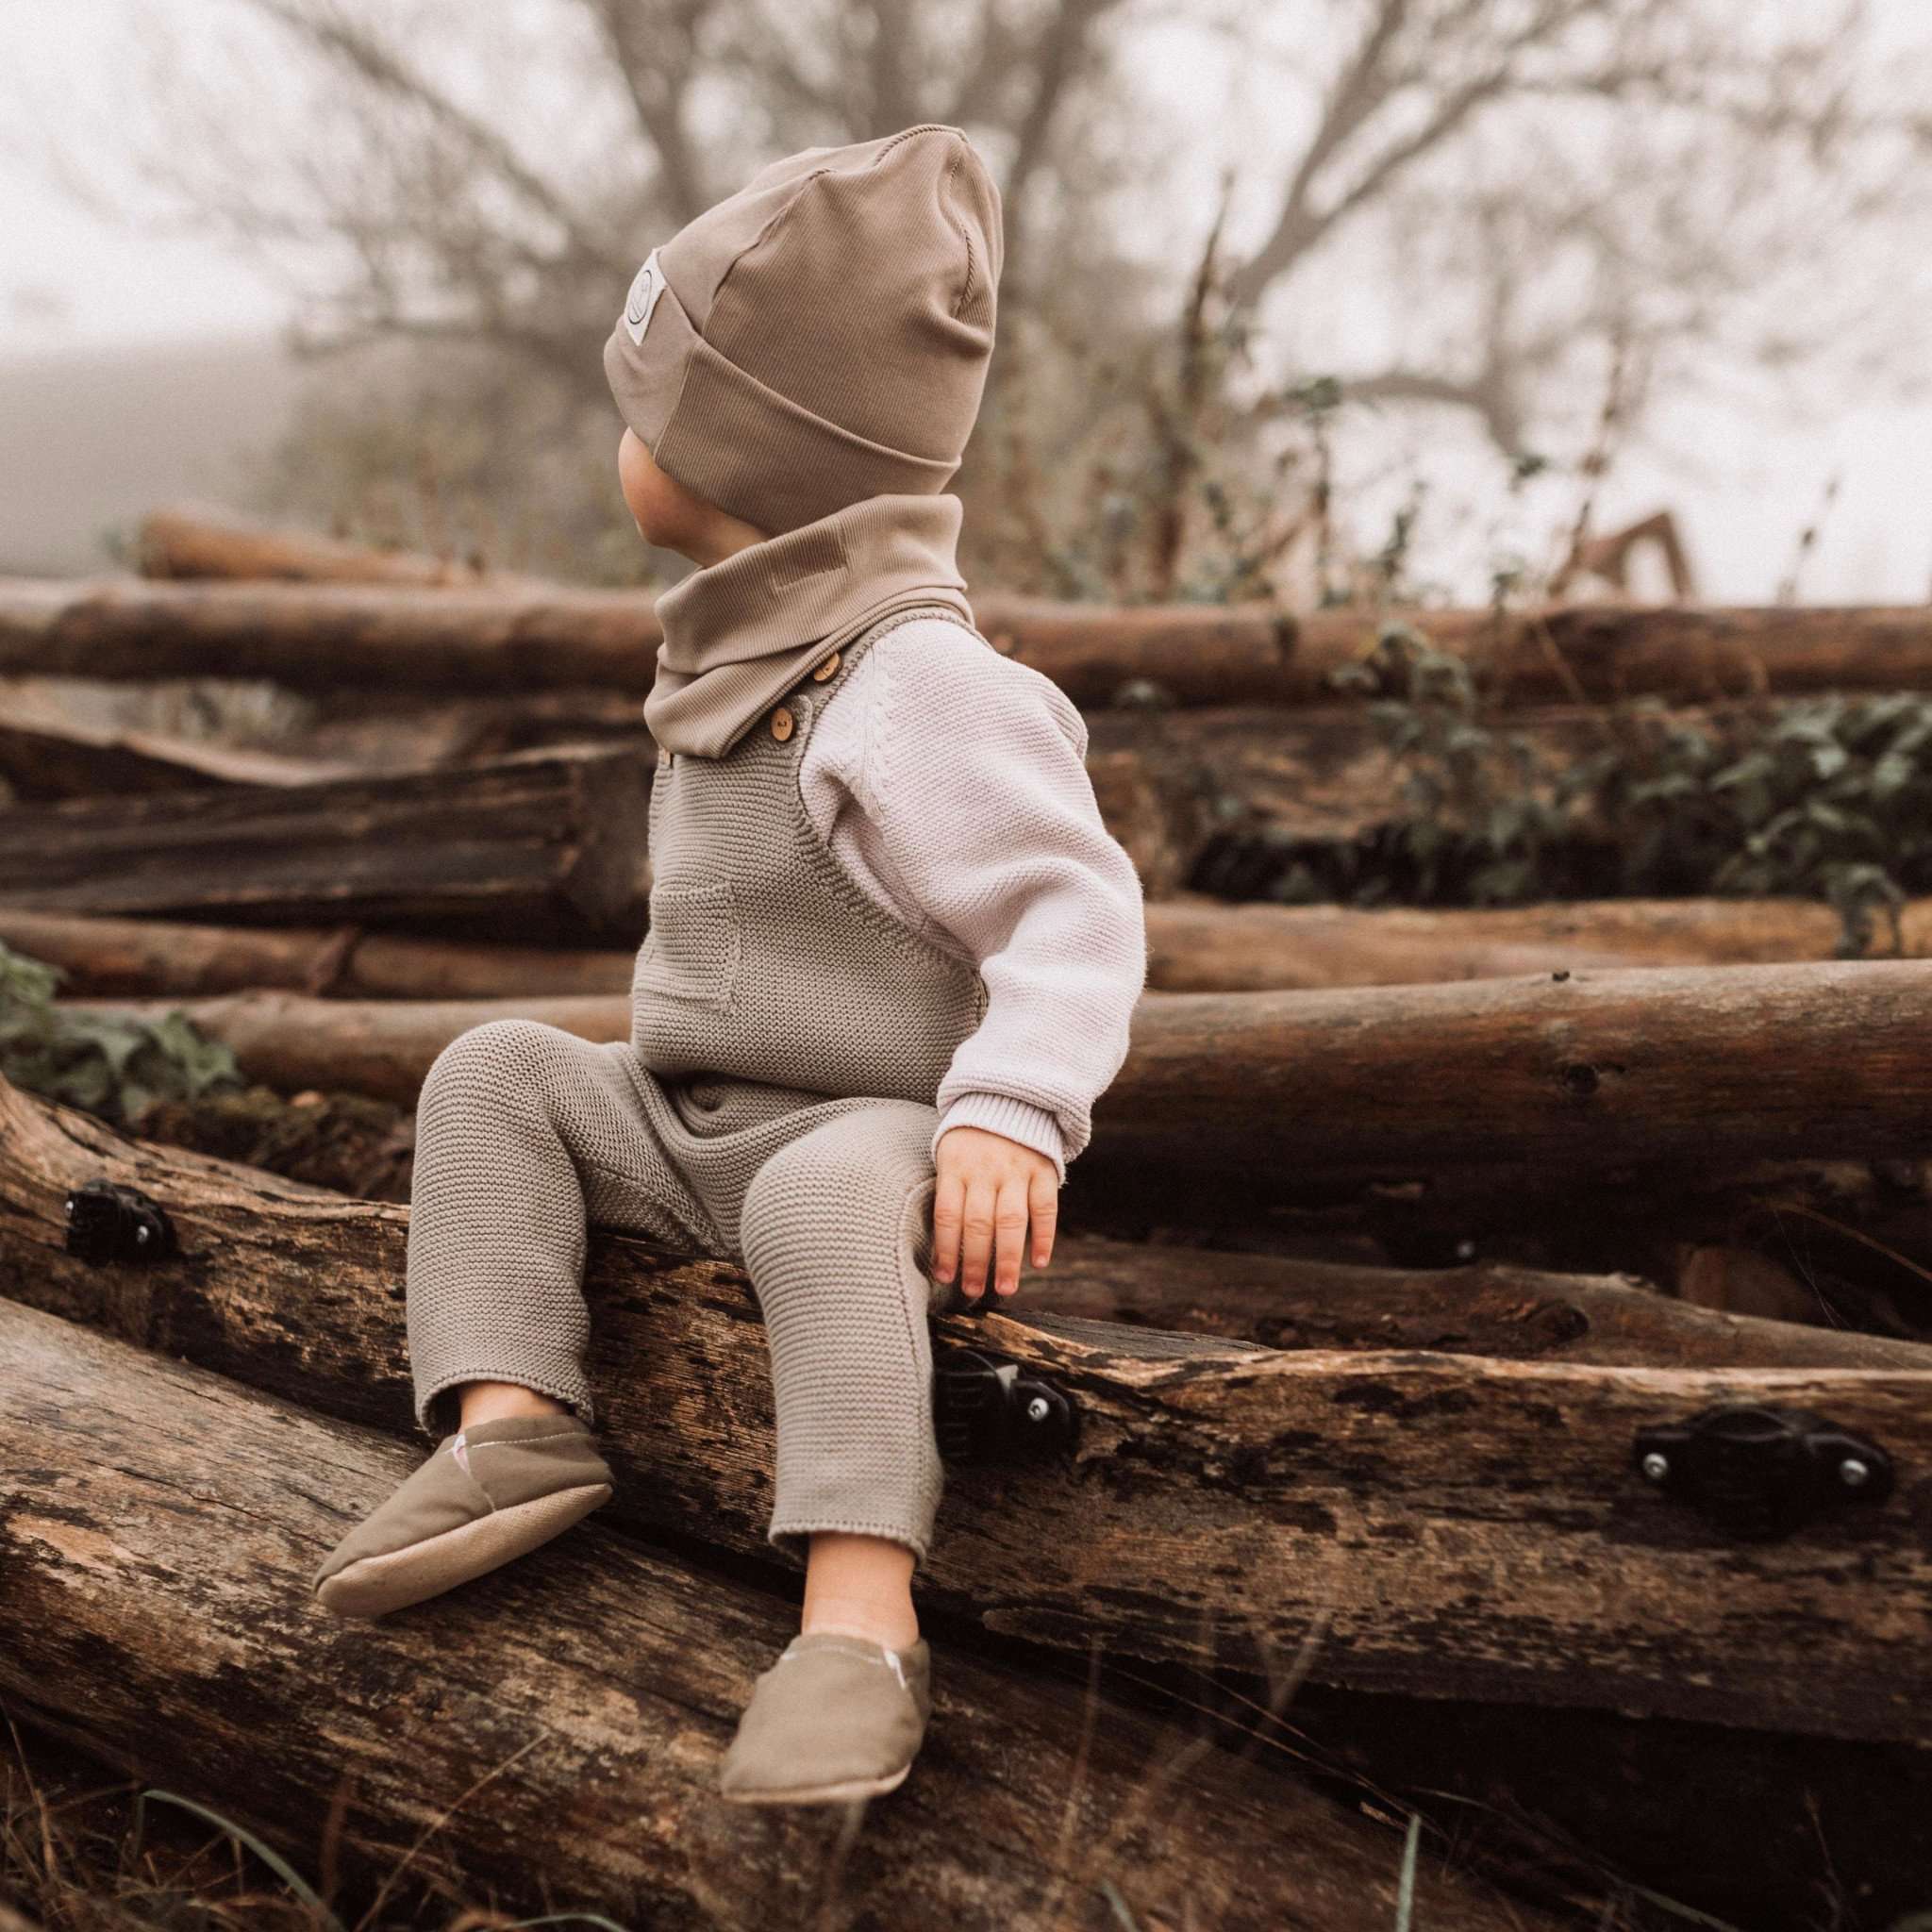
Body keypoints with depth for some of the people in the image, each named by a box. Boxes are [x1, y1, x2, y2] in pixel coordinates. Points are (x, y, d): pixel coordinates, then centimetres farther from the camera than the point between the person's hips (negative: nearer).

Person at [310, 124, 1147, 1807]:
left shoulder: (922, 682, -18)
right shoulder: (759, 656, 12)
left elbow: (1075, 911, -23)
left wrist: (1011, 1111, -36)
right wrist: (676, 1075, 25)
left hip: (874, 1139, -9)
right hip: (694, 1128, 9)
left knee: (819, 1204, -39)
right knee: (498, 1070, -3)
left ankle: (861, 1618, -43)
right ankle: (513, 1422, -14)